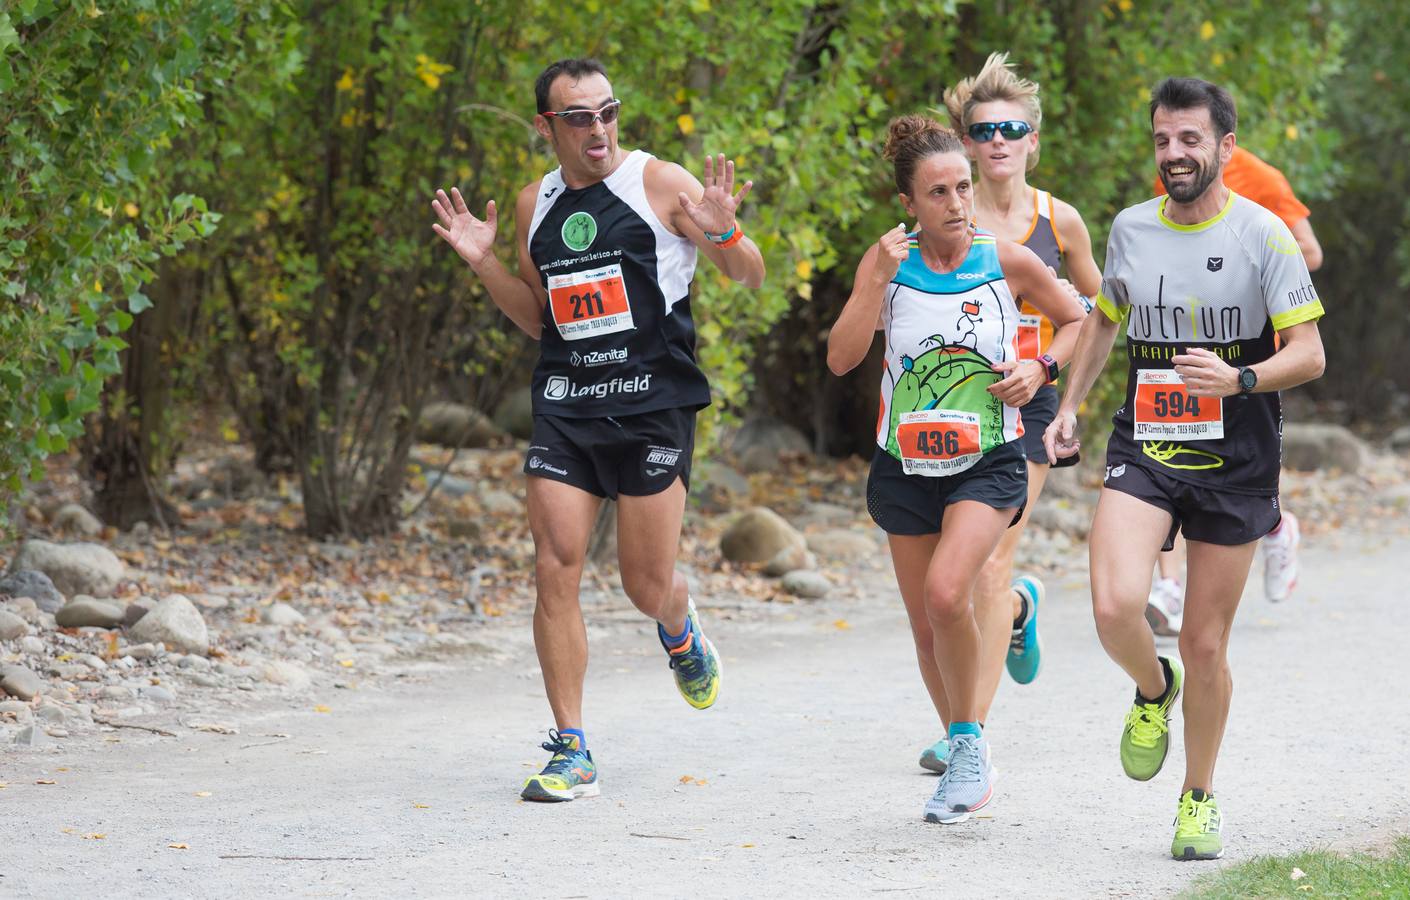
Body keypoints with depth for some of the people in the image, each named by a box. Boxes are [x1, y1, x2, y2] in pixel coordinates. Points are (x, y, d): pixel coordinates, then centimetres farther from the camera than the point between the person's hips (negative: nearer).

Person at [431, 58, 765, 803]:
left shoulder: (661, 185, -4)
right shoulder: (535, 205, 10)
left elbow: (750, 277, 1)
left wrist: (723, 234, -19)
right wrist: (483, 263, 7)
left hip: (651, 405, -4)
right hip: (564, 406, 4)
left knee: (647, 586, 0)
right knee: (555, 569, -8)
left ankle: (680, 631, 39)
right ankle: (571, 751, -2)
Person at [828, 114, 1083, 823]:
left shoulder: (1007, 261, -7)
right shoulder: (887, 263, -4)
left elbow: (1077, 320, 10)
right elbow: (841, 359, -12)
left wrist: (1038, 370, -8)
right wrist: (878, 281, -21)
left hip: (987, 464, -3)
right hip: (907, 466, 3)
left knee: (945, 594, -26)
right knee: (927, 630, 9)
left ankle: (970, 744, -8)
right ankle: (969, 764, 30)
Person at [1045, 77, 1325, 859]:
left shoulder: (1263, 235, -6)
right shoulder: (1131, 229, 6)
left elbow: (1308, 355, -8)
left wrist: (1239, 379, -27)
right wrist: (1069, 406, 15)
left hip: (1234, 463, -2)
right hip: (1143, 449, 2)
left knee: (1205, 643, 3)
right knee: (1115, 609, -21)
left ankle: (1199, 798, 25)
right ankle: (1152, 690, 15)